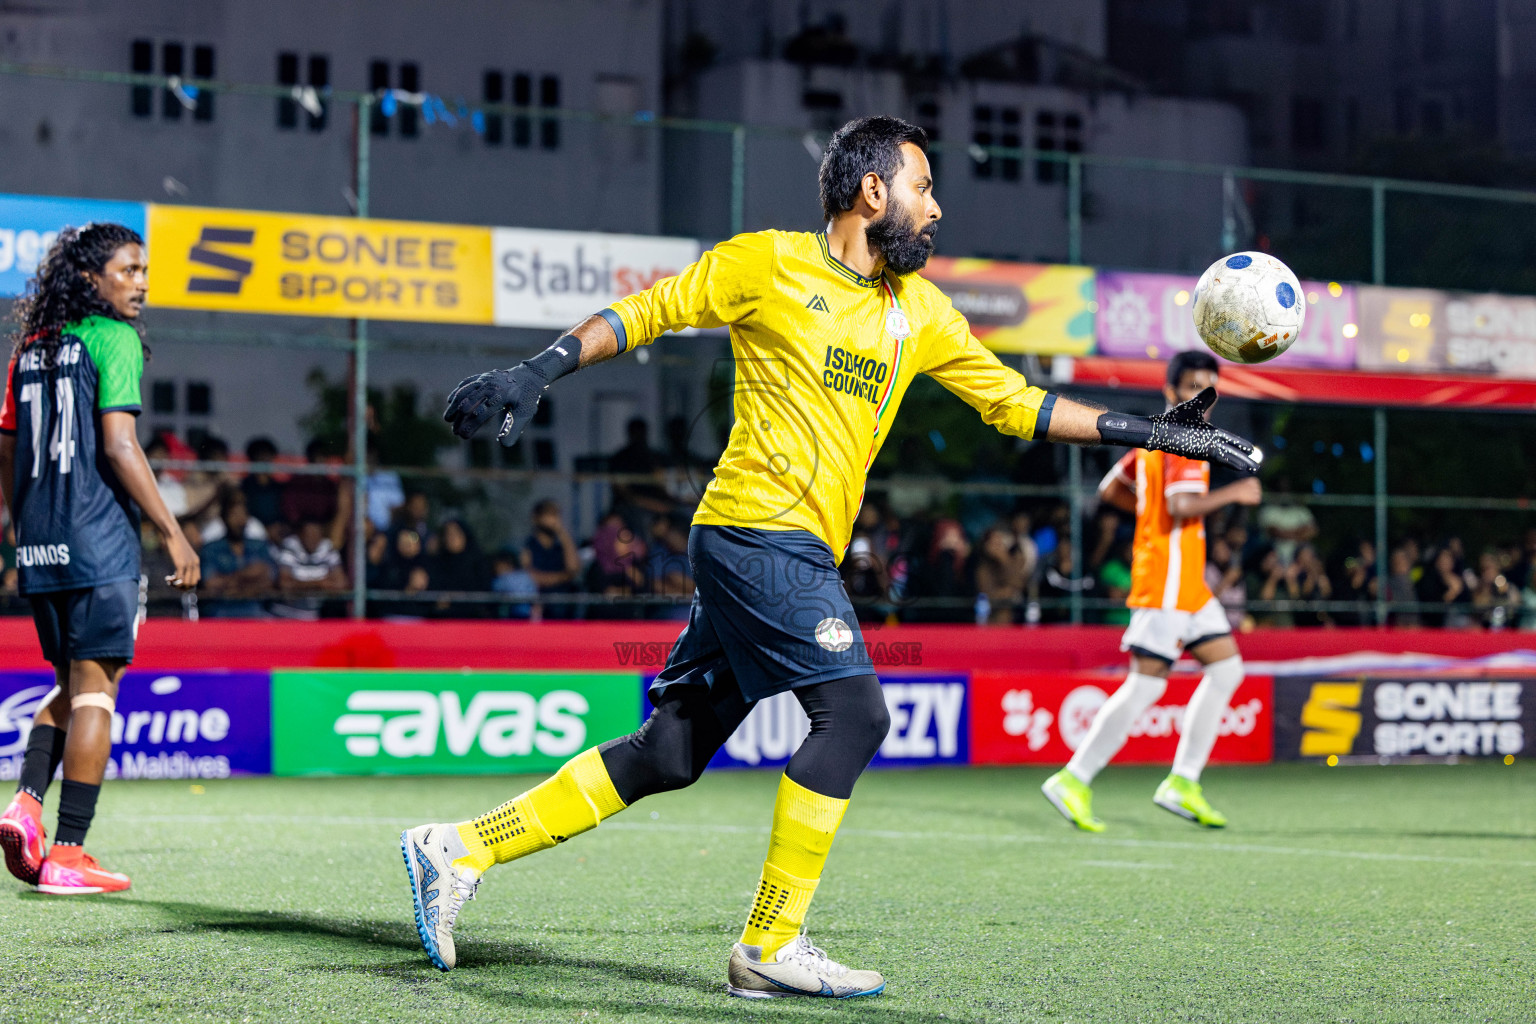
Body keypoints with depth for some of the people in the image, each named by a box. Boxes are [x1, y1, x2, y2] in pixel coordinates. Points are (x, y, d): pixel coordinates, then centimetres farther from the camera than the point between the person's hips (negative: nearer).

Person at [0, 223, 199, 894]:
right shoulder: (112, 338, -7)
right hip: (99, 544, -7)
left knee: (72, 684, 20)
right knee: (96, 690, -2)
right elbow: (118, 445, -16)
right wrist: (172, 533, -13)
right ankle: (66, 854, -2)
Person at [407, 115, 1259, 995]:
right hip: (757, 530, -7)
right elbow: (647, 313, 3)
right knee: (854, 711, -16)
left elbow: (1013, 401, 20)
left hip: (805, 556, 7)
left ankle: (459, 853, 14)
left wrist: (1150, 432, 16)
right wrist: (536, 374, -8)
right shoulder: (769, 263, -2)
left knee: (669, 756, 6)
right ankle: (770, 949, -8)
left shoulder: (919, 311, 16)